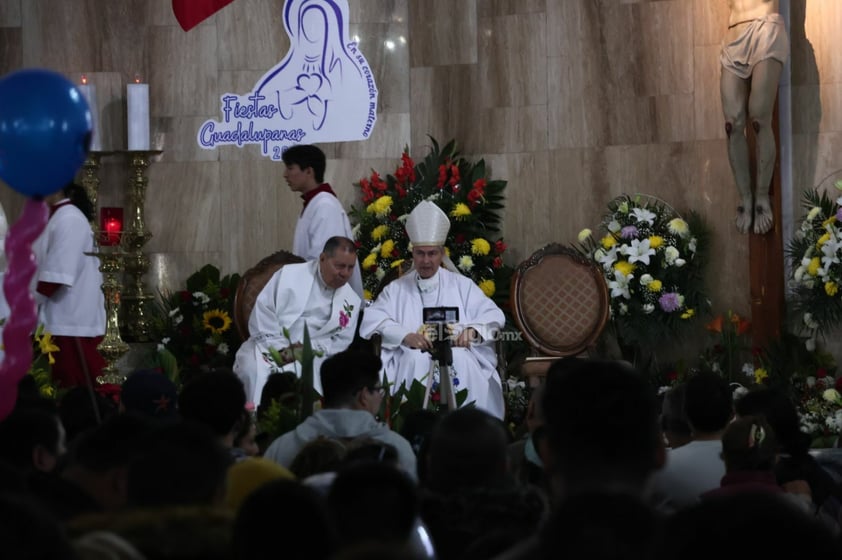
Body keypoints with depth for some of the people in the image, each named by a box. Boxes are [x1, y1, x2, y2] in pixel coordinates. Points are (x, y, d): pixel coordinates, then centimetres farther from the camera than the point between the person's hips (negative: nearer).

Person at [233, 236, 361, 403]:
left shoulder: (351, 302, 8)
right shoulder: (289, 274, 0)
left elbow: (341, 341, 6)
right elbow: (262, 313, -3)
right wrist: (280, 349, -15)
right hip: (269, 346, -2)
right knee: (255, 369, -34)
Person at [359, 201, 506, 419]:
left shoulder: (462, 286, 17)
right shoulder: (396, 290, 17)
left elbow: (493, 315, 8)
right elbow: (372, 321, 1)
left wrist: (472, 330, -16)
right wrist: (406, 337, -17)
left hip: (460, 360, 0)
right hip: (411, 360, 0)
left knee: (461, 361, -33)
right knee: (414, 361, -34)